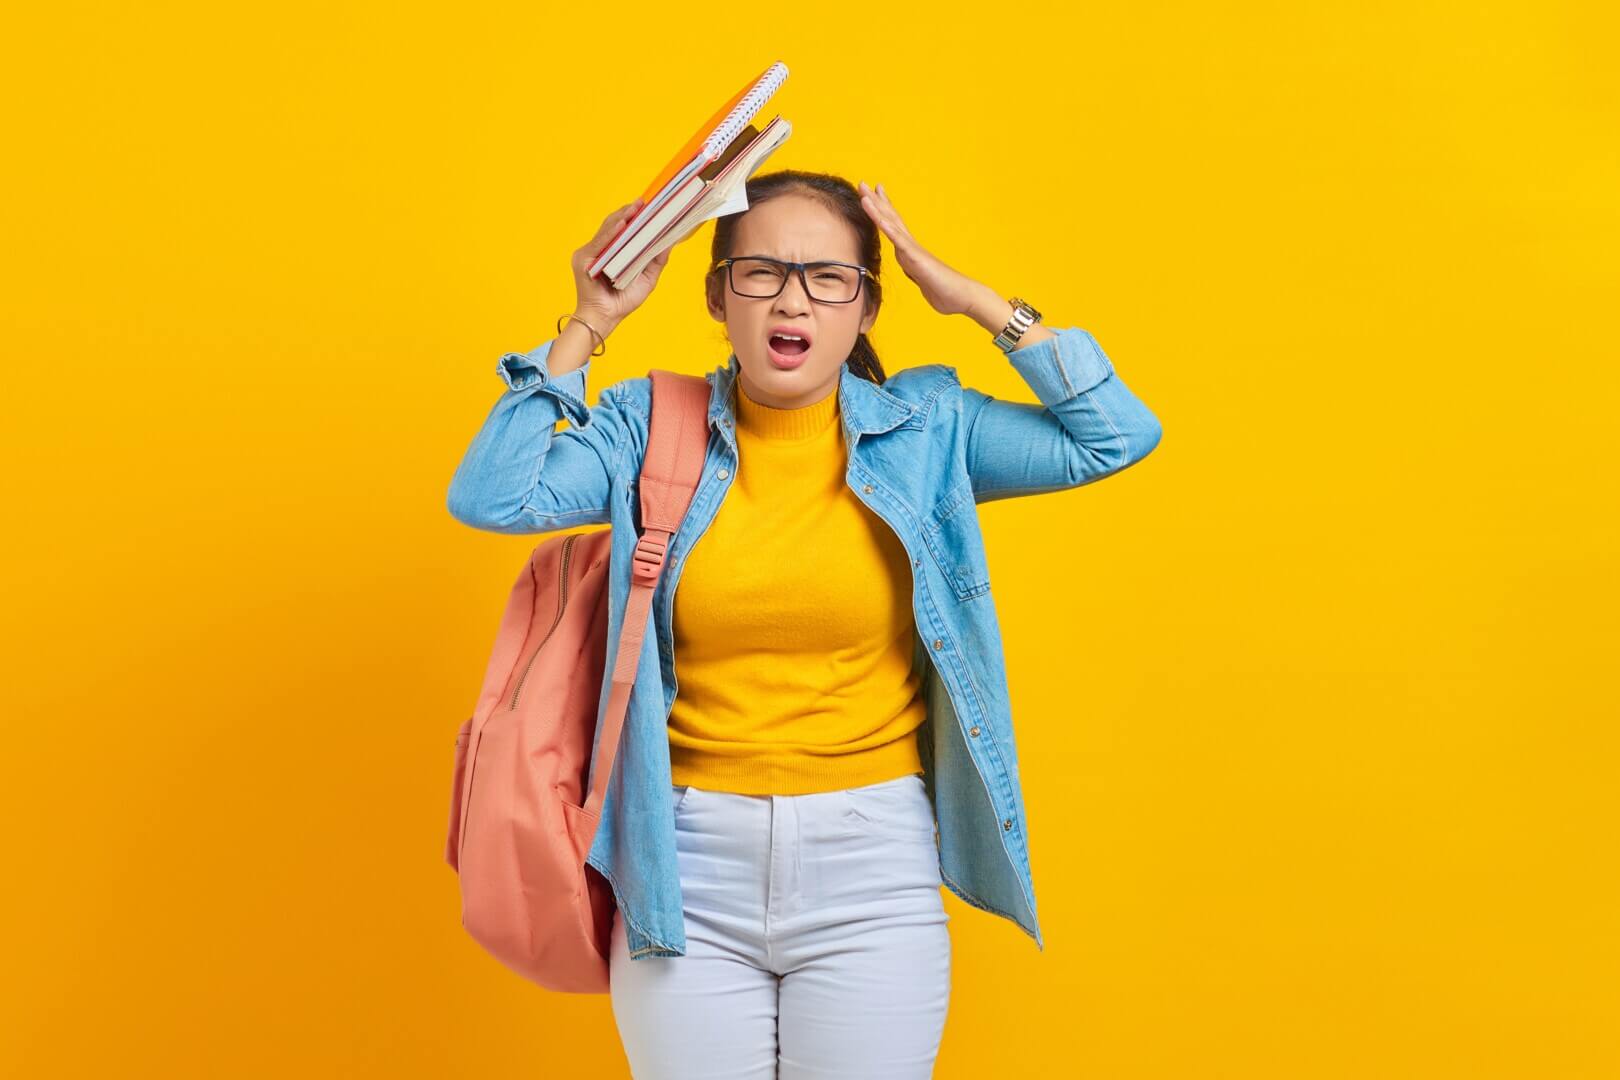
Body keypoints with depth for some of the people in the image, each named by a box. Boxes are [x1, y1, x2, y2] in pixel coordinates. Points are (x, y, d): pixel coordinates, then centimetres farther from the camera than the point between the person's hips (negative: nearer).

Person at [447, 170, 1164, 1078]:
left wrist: (980, 303, -3)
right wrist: (587, 327, -8)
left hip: (874, 873, 0)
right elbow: (488, 498, -11)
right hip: (688, 872, 0)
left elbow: (1119, 436, -3)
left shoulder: (925, 430, 1)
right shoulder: (654, 430, 1)